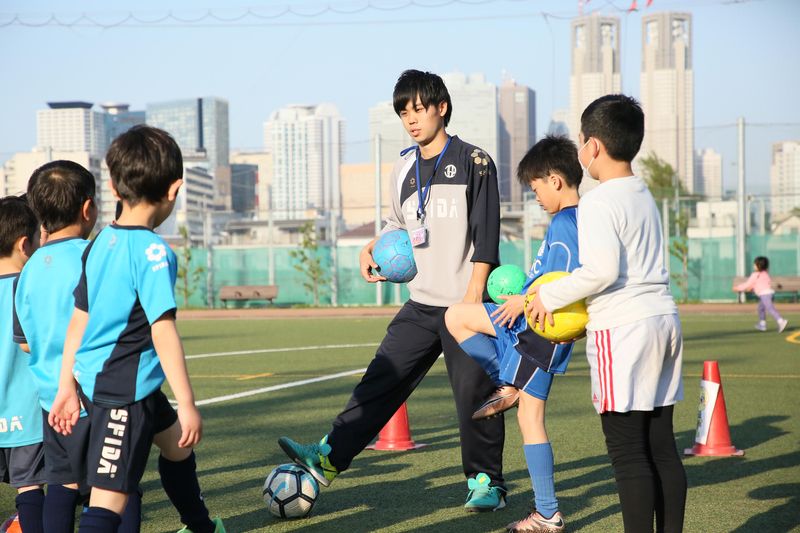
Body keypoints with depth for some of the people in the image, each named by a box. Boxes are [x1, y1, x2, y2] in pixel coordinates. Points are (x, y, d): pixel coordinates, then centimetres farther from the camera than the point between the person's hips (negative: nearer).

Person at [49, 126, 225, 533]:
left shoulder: (101, 243, 7)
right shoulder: (153, 252, -17)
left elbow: (78, 320, 10)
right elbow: (163, 331, -21)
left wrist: (66, 385, 17)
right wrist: (187, 404, -17)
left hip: (93, 378, 9)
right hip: (124, 390, -9)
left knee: (176, 442, 30)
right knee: (110, 495, -11)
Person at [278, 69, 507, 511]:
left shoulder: (474, 162, -5)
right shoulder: (404, 169, 12)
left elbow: (486, 234, -9)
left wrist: (473, 295, -16)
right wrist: (374, 247, 7)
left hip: (467, 303, -5)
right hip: (422, 304, 5)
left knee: (473, 393, -1)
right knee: (382, 379, -2)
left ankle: (486, 483, 13)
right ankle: (328, 458, -5)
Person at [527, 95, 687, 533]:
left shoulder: (598, 202, -12)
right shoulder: (644, 196, 16)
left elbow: (602, 270, -23)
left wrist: (550, 295, -10)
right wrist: (588, 306, 19)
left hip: (622, 330, -9)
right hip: (663, 317, 9)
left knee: (627, 451, -6)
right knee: (661, 446, 11)